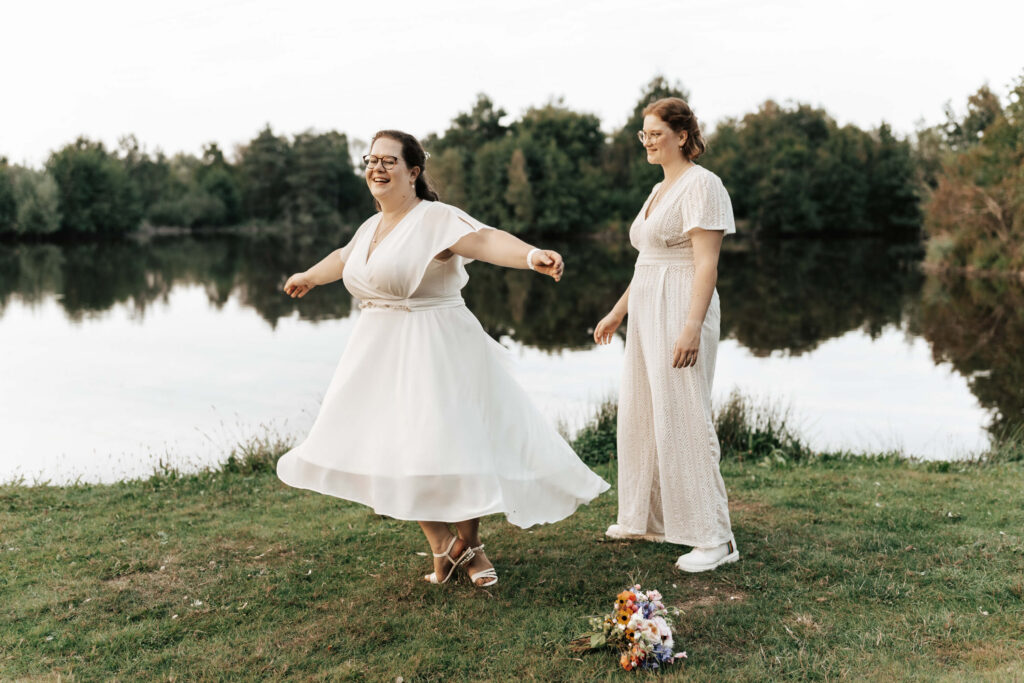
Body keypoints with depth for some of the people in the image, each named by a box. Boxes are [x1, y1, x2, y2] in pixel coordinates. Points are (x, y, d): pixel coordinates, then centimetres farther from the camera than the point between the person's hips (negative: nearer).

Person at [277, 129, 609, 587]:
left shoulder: (435, 218, -13)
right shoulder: (372, 226, 13)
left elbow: (485, 239, -31)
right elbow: (344, 258, 34)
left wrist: (531, 255, -51)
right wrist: (308, 277, 53)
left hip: (435, 352, -8)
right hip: (382, 355, 8)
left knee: (450, 450, -6)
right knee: (398, 453, 5)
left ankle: (469, 545, 18)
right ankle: (441, 545, 20)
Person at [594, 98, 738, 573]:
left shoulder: (700, 184, -10)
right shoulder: (660, 189, 18)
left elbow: (706, 263, -18)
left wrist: (692, 326, -26)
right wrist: (618, 313, 23)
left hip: (681, 314, -10)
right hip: (647, 315, 10)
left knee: (683, 421, -8)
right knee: (640, 416, 13)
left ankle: (714, 538, 0)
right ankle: (649, 519, 26)